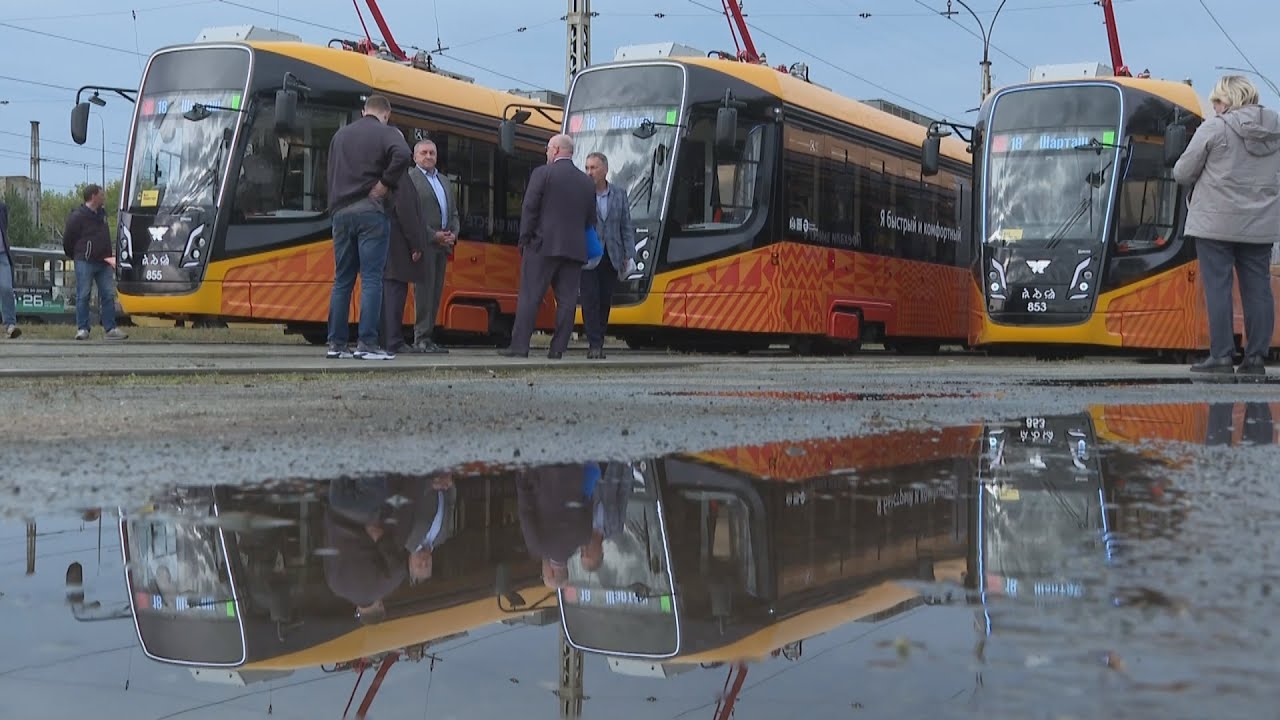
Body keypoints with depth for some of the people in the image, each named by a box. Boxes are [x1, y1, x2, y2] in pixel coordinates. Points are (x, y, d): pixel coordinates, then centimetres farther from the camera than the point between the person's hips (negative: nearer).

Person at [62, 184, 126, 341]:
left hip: (103, 263, 7)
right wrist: (75, 256, 6)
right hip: (85, 262, -7)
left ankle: (110, 329, 4)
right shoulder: (77, 216, -9)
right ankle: (82, 329, 2)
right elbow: (67, 240, -4)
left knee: (108, 294, 2)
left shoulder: (101, 214, 15)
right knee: (83, 296, -2)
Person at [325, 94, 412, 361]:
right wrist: (385, 184, -12)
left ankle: (336, 343, 8)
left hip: (341, 212, 6)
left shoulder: (340, 135, 18)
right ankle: (367, 343, -11)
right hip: (370, 212, -5)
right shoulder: (387, 133, -1)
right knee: (371, 279, -6)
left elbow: (331, 174, 19)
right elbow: (402, 155, -22)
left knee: (342, 279, 9)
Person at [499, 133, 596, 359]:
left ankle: (519, 345, -5)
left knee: (529, 297, -2)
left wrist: (525, 239, -1)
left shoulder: (542, 173, -3)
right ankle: (558, 348, 3)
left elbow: (529, 208, -6)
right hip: (575, 248, 4)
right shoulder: (587, 182, 12)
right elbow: (591, 220, 13)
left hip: (544, 245, -4)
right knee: (567, 300, 4)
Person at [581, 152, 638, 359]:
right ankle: (594, 344, -7)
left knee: (605, 301, 4)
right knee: (591, 299, -8)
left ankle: (598, 344, 11)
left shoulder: (619, 194, 9)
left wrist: (629, 255, 3)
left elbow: (627, 227, 10)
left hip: (611, 256, 3)